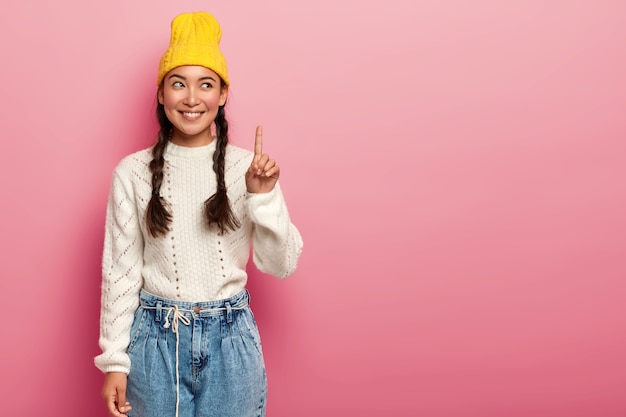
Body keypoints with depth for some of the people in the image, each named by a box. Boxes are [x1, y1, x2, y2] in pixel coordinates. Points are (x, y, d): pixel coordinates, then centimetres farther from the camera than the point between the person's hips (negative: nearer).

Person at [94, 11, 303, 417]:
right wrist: (114, 361, 0)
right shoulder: (133, 172, -5)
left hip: (231, 338, 1)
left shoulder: (248, 167, -4)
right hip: (156, 338, 0)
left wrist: (265, 197, -17)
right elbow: (121, 271, 0)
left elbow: (281, 265, -3)